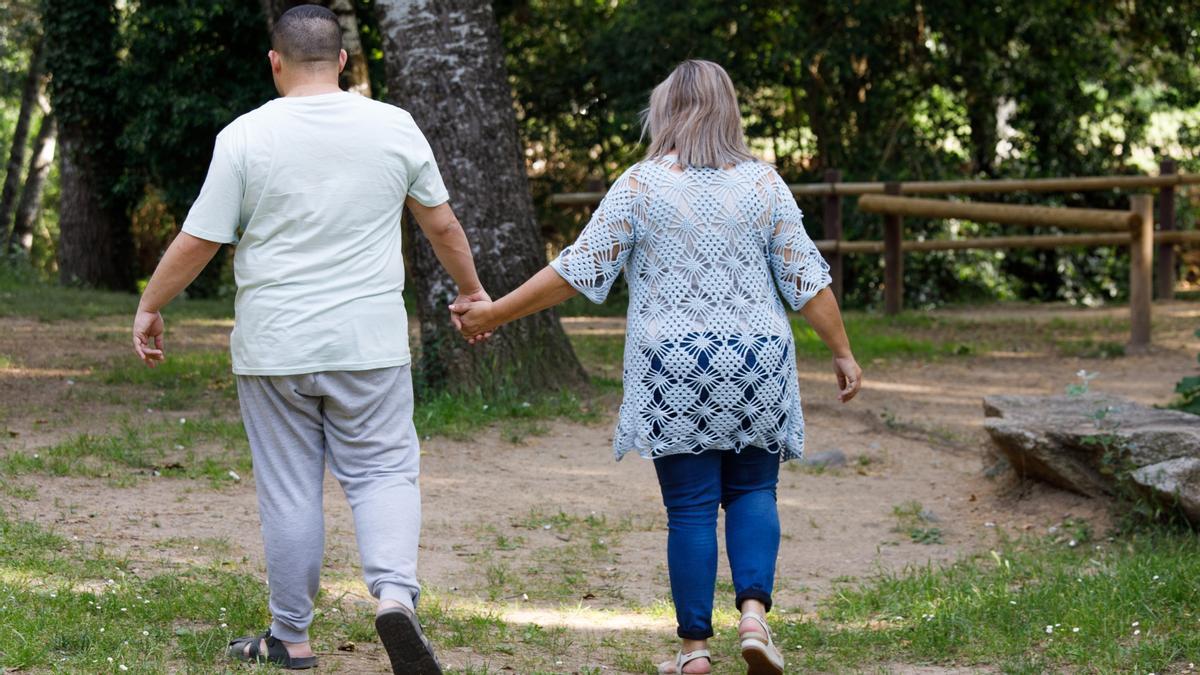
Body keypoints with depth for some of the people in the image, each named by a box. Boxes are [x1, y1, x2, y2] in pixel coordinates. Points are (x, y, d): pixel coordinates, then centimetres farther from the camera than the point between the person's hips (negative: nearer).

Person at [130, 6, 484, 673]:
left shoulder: (246, 137, -6)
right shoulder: (396, 127, 1)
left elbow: (197, 242, -4)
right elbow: (443, 224, 11)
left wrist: (150, 307, 10)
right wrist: (472, 291, 26)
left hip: (274, 348, -1)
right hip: (370, 344, 1)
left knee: (289, 492, 7)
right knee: (383, 472, 7)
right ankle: (396, 594, -17)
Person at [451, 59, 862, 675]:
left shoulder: (641, 185, -4)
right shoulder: (763, 183, 2)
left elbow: (580, 269, -4)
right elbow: (806, 279, 1)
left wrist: (495, 313, 3)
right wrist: (842, 353, 10)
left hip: (673, 368, -1)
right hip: (757, 362, 1)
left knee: (690, 506, 3)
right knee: (752, 491, 13)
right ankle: (754, 611, -6)